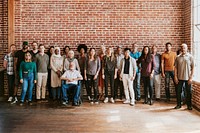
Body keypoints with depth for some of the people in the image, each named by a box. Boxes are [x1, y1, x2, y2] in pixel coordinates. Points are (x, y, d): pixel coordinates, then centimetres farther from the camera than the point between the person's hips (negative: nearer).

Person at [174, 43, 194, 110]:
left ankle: (189, 105, 18)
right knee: (178, 91, 7)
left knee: (189, 92, 6)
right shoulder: (178, 57, 3)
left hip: (187, 78, -2)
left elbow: (192, 67, -3)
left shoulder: (190, 57, -2)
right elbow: (175, 67, 5)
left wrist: (191, 77, -8)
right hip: (180, 78, 2)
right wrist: (175, 76, -2)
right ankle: (178, 104, 20)